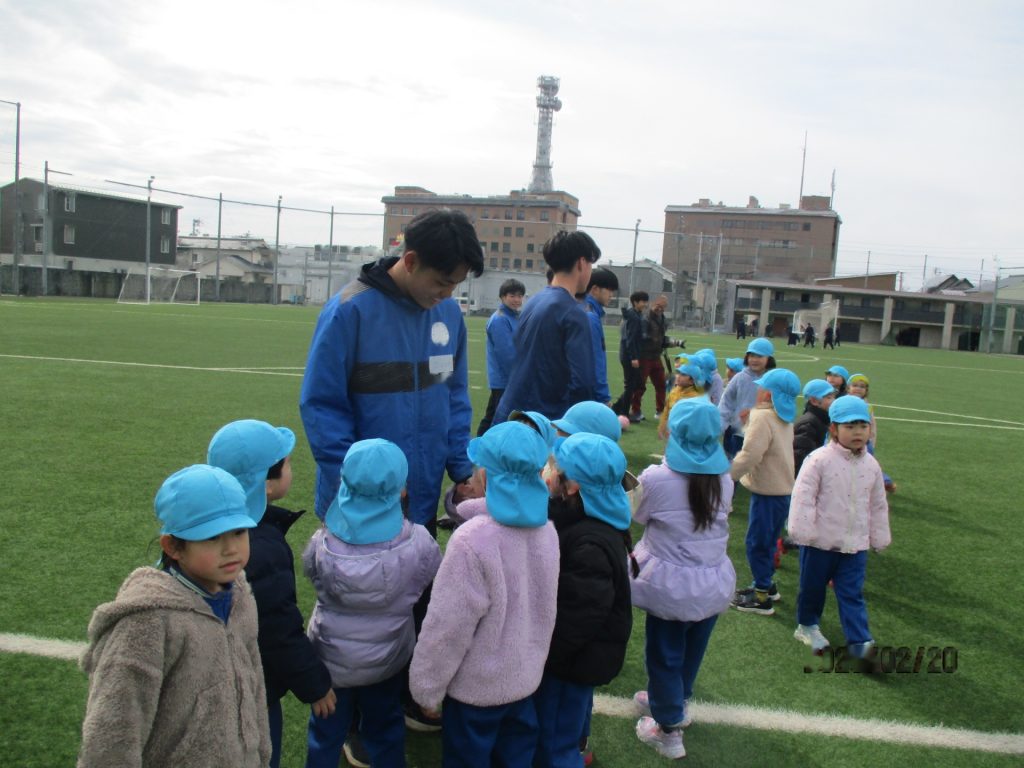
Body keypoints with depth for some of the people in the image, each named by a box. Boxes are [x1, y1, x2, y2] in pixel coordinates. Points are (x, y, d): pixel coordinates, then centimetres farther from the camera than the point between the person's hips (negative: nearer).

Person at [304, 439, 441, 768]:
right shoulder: (418, 544, -27)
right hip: (389, 658, 1)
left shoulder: (322, 546, -28)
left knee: (327, 732, 24)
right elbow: (433, 576, -5)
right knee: (385, 728, 26)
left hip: (332, 659, 0)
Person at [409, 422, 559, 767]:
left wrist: (427, 688, -9)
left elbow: (447, 626, -20)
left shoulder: (473, 541, -28)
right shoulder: (546, 529, -9)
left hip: (478, 686, -5)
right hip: (526, 675, 6)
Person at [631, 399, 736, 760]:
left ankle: (669, 730, 26)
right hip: (714, 583, 5)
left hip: (672, 584, -5)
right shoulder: (724, 480, -4)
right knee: (691, 651, 23)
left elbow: (638, 516, -2)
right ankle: (674, 702, 47)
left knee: (664, 654, 13)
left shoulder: (656, 478, -18)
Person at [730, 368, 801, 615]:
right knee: (766, 541, 22)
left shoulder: (763, 417, -20)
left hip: (767, 492, -9)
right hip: (782, 488, 9)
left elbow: (749, 455, -26)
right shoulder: (784, 417, 9)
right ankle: (767, 584, 36)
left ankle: (761, 598, 10)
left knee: (757, 542, 2)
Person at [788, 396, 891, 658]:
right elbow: (803, 497, -15)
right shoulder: (819, 460, -15)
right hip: (820, 542, -3)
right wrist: (803, 532, -17)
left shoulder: (871, 464, 3)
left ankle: (859, 640, 6)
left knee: (852, 594, 3)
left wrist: (879, 537, 16)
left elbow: (878, 505, 14)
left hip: (855, 544, 3)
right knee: (812, 587, 14)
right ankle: (807, 624, 35)